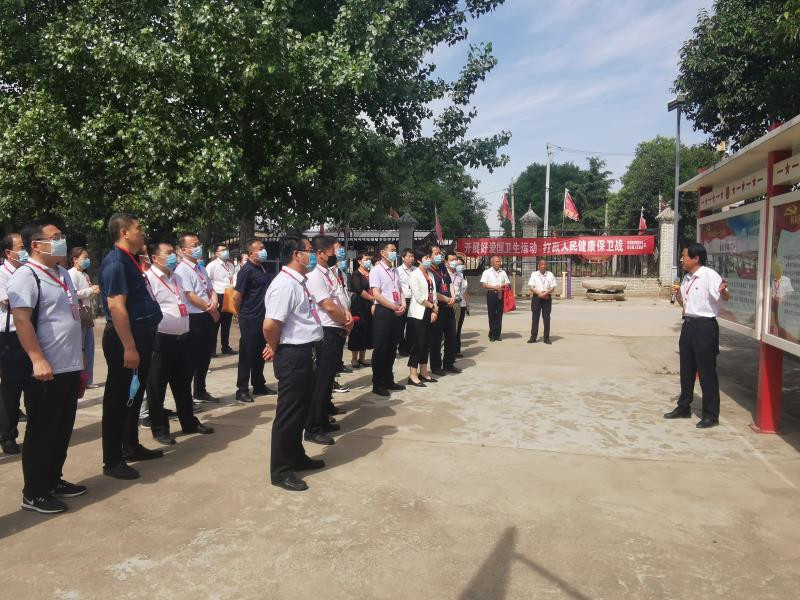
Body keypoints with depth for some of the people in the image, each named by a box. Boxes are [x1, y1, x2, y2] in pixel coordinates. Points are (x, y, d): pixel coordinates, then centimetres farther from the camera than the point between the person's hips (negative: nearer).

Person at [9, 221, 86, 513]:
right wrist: (38, 360, -25)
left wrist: (78, 353, 22)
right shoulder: (26, 275, -13)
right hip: (45, 370, -8)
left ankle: (53, 481, 30)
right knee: (42, 432, 2)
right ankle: (34, 493, 15)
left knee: (63, 429, 16)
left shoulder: (62, 274, 14)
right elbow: (21, 320, -20)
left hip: (70, 366, 8)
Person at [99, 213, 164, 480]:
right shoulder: (115, 262, -17)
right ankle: (112, 461, 10)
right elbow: (116, 306, -24)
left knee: (135, 396, 19)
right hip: (125, 340, -10)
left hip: (140, 336, 10)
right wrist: (128, 347, -27)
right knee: (119, 399, 0)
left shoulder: (130, 260, 13)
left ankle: (131, 447, 33)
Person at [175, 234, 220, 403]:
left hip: (207, 316, 9)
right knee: (193, 358, -1)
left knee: (206, 354, 17)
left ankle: (200, 392, 32)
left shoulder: (200, 268, 14)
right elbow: (190, 295, -19)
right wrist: (211, 309, -11)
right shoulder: (182, 269, -13)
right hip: (194, 318, -8)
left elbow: (211, 289, 15)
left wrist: (214, 302, -8)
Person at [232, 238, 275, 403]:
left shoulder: (263, 269, 9)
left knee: (260, 353, 16)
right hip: (250, 320, -8)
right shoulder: (247, 270, -15)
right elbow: (236, 296, -15)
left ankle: (259, 385, 27)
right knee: (247, 354, 0)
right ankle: (242, 389, 9)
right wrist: (242, 314, -1)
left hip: (263, 318, 8)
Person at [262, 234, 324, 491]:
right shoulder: (285, 285, -20)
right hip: (292, 356, -10)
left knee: (301, 409, 21)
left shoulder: (299, 282, 12)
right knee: (289, 413, 1)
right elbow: (270, 325, -27)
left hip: (304, 353, 10)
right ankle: (280, 470, 15)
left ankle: (296, 456, 38)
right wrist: (275, 349, -9)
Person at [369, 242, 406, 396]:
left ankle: (388, 380, 23)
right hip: (383, 311, -7)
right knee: (380, 349, -2)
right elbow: (376, 295, -14)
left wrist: (403, 304, -2)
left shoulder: (395, 271, 16)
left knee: (392, 348, 13)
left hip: (396, 313, 7)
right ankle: (377, 384, 6)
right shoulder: (376, 270, -7)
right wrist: (394, 307, -13)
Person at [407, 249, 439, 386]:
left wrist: (435, 311, -5)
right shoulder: (415, 275, -8)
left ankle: (423, 372, 21)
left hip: (429, 313, 7)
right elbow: (418, 297, -15)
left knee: (426, 344, 11)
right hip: (418, 314, -7)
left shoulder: (430, 275, 13)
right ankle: (413, 376, 0)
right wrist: (433, 307, -7)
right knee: (417, 344, -7)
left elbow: (433, 294, 9)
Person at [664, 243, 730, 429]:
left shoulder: (709, 275, -13)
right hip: (688, 325, 9)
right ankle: (684, 407, 31)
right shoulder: (687, 278, 12)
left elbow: (726, 297, -24)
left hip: (705, 326, -8)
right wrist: (677, 294, 2)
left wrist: (723, 291, -45)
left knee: (706, 371, 0)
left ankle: (711, 415, 11)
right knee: (686, 369, 17)